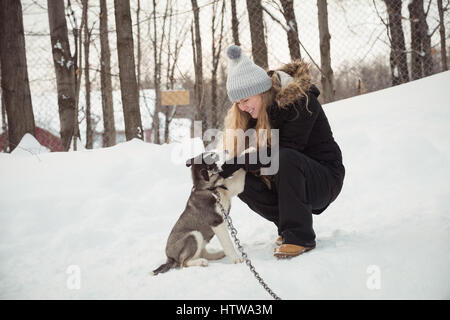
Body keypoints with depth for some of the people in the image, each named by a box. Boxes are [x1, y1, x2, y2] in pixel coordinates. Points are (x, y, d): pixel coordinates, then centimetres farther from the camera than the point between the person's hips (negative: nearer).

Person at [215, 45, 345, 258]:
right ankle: (288, 224, -1)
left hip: (325, 178, -7)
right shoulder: (253, 113, 0)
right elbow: (235, 149, -3)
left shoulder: (299, 100, -23)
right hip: (288, 180, 7)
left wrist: (236, 163, -32)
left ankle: (300, 235, -28)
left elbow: (286, 150, -29)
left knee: (285, 158, -35)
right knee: (242, 181, -17)